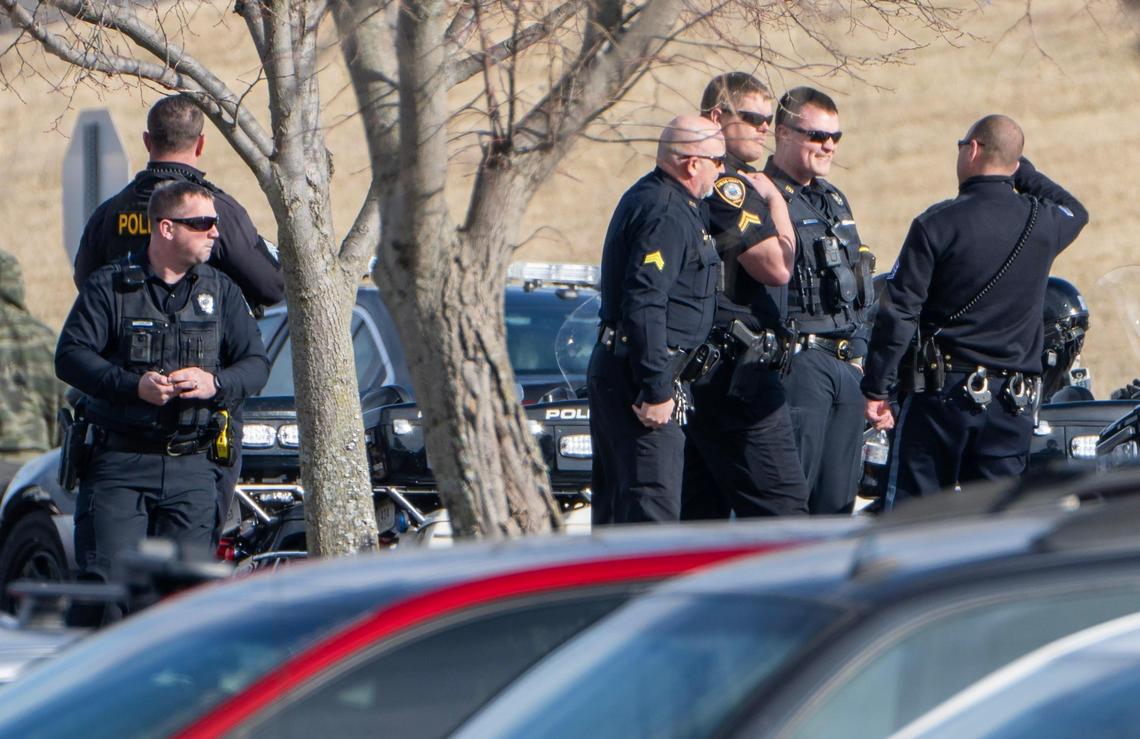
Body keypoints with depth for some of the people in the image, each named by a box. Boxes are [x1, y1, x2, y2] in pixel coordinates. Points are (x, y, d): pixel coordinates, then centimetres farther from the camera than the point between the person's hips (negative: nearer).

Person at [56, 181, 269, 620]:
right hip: (119, 465, -3)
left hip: (191, 469, 3)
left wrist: (215, 384, -13)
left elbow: (256, 364, 9)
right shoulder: (111, 286, 2)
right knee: (106, 580, -10)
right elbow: (70, 356, -6)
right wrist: (134, 385, -20)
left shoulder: (221, 292, 13)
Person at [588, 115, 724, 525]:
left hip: (610, 366, 11)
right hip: (636, 375, -11)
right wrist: (656, 389, -23)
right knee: (652, 504, -13)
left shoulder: (648, 197, 16)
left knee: (615, 499, 15)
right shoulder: (667, 214, -17)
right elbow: (644, 304, -24)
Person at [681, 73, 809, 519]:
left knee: (701, 513, 9)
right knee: (780, 501, -11)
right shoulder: (727, 185, -13)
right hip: (736, 371, -10)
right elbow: (776, 267, -17)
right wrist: (775, 201, -4)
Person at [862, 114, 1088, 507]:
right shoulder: (1043, 222, 2)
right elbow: (1075, 211, 30)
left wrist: (875, 389, -4)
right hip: (1012, 399, 4)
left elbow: (899, 312, -10)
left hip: (943, 390, -4)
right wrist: (1022, 171, 30)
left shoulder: (937, 223, -9)